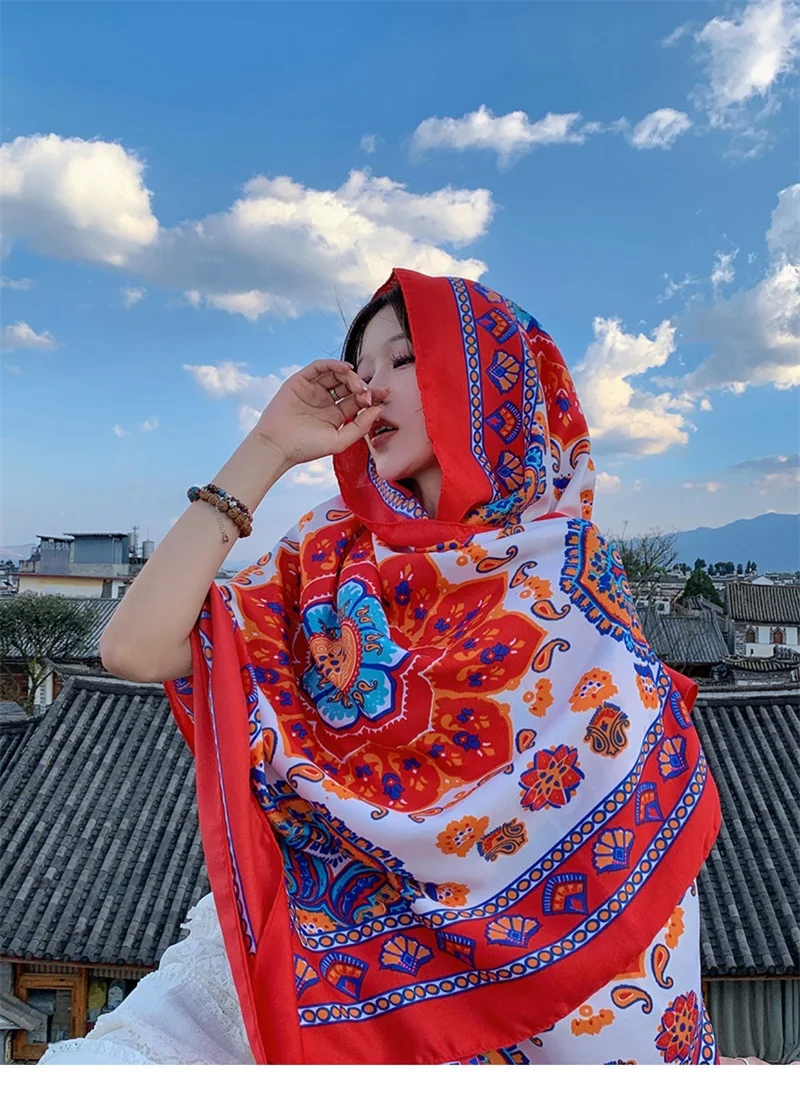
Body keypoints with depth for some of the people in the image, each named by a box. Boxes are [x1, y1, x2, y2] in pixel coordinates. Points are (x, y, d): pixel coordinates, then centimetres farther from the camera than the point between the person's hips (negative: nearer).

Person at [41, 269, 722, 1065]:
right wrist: (265, 451, -8)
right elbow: (135, 648, -9)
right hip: (267, 952, 3)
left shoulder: (569, 575, -5)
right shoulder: (331, 550, 3)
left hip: (463, 978, -2)